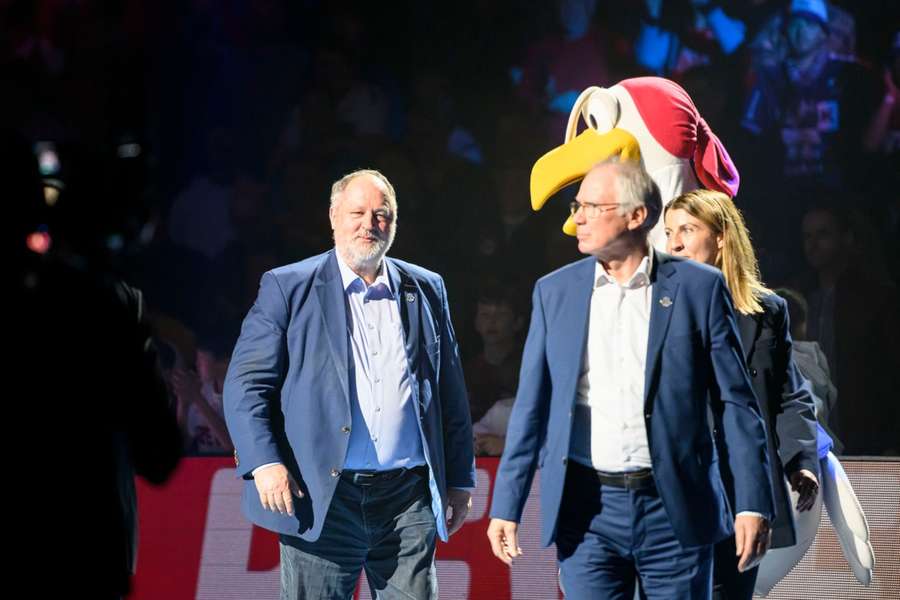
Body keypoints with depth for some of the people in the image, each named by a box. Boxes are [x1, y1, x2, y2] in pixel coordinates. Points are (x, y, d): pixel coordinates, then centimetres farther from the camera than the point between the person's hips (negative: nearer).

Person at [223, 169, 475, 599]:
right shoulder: (288, 288, 3)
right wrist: (264, 464, -14)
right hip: (321, 499, -3)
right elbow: (246, 383, -2)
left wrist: (459, 479, 14)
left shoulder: (426, 290, 14)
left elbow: (451, 392, 18)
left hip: (409, 501, 3)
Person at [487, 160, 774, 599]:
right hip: (587, 512, 2)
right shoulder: (555, 292, 8)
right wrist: (506, 508, 5)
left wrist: (753, 504, -5)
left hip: (676, 510, -2)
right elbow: (531, 407, 10)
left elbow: (735, 402, 0)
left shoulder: (699, 288, 1)